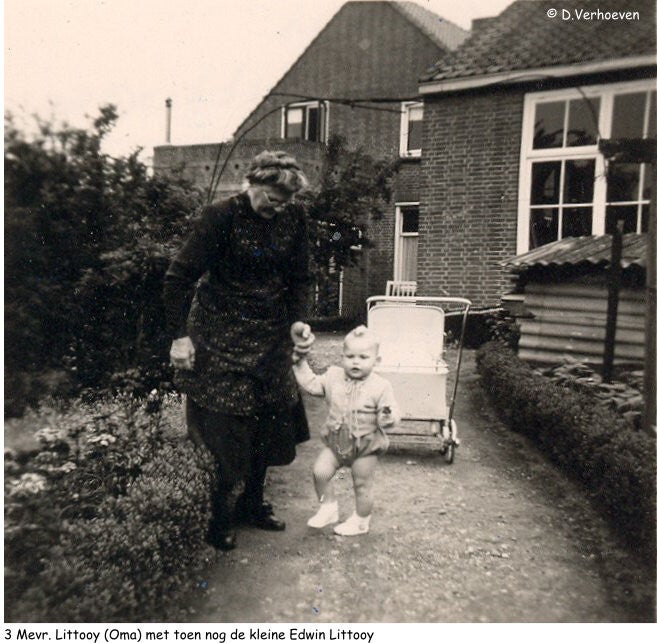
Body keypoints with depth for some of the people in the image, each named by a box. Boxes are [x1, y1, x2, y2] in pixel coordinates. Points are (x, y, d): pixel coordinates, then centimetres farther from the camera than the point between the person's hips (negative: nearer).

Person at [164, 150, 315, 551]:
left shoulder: (294, 217, -2)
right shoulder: (222, 216, -16)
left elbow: (300, 277, 8)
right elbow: (180, 276, -12)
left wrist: (298, 321, -7)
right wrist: (180, 335, -14)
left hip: (270, 336, 5)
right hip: (220, 336, -5)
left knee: (271, 420, 9)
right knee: (222, 427, -2)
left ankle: (253, 503, 29)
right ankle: (218, 515, 16)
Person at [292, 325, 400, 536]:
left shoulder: (380, 386, -16)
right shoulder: (333, 377, -4)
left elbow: (391, 415, -16)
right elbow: (311, 384, 6)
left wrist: (388, 417, -38)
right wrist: (300, 364, 1)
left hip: (366, 446, -3)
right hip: (335, 442, 4)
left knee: (362, 486, 10)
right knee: (320, 472, -5)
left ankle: (360, 521, 35)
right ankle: (328, 507, 21)